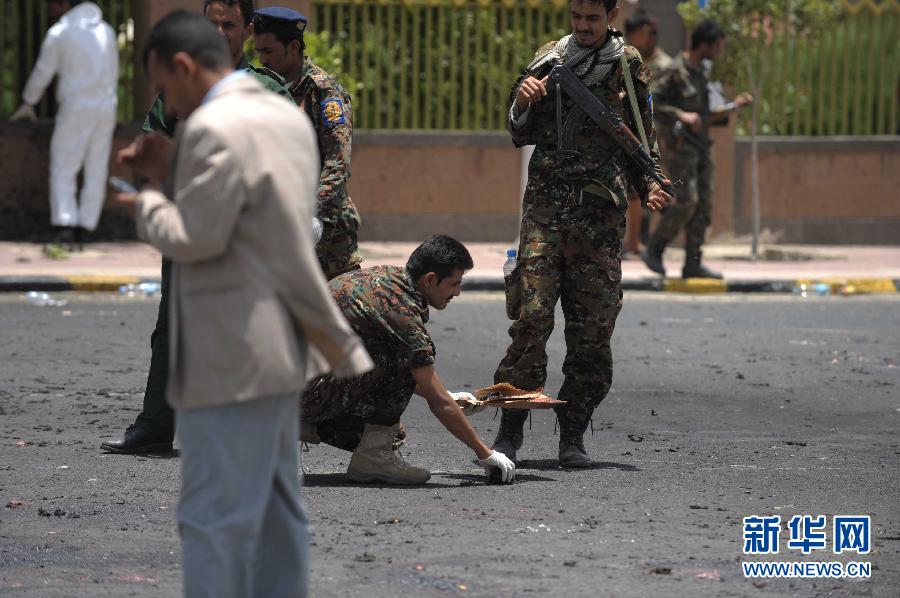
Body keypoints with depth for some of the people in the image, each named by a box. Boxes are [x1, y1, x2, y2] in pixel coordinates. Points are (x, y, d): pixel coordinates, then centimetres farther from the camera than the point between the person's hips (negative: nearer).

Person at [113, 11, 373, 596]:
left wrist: (148, 203, -3)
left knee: (215, 518, -6)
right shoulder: (285, 115, 12)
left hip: (230, 357, -10)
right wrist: (174, 169, 13)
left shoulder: (214, 128, -18)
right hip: (281, 347, 10)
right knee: (275, 506, 14)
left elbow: (194, 238, -21)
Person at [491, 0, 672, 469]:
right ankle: (510, 429, -6)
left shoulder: (629, 67, 8)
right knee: (531, 315, -10)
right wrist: (523, 102, -8)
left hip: (601, 211, 0)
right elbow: (522, 135, 13)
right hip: (545, 203, 0)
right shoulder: (548, 60, 9)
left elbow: (643, 142, 14)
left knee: (592, 326, 0)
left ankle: (573, 434, 9)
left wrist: (650, 185, -3)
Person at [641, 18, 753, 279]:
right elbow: (648, 102, -18)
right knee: (686, 202, -15)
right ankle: (654, 251, 0)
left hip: (699, 148, 9)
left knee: (704, 204, 1)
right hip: (679, 147, -9)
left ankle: (693, 263, 1)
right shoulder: (674, 71, -11)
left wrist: (734, 106, 16)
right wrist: (681, 115, -25)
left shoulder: (698, 73, 16)